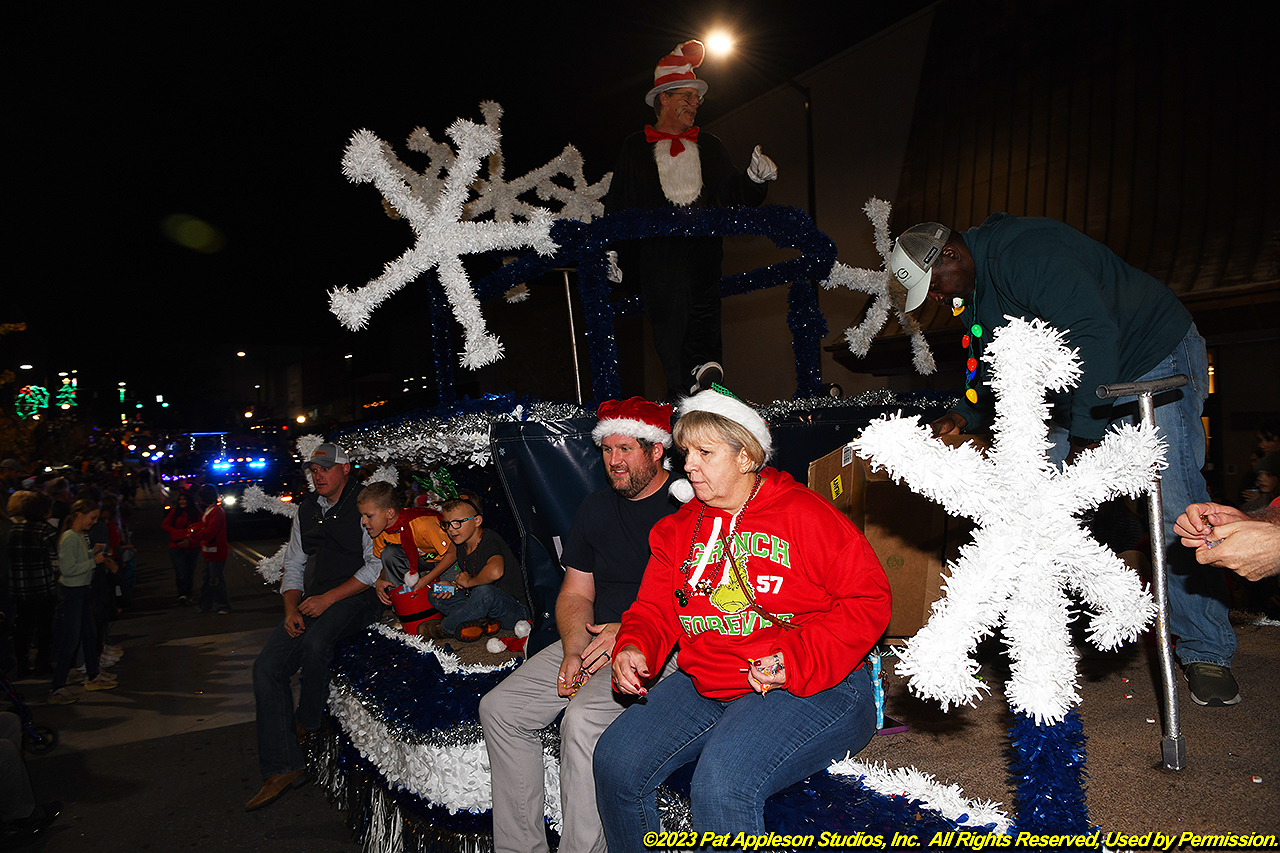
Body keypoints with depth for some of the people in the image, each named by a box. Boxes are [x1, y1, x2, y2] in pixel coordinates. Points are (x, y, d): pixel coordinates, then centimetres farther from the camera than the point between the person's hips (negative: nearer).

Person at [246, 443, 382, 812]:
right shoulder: (306, 510, 16)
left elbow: (376, 566, -12)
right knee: (266, 667, -11)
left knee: (314, 643, -34)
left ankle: (308, 726, -6)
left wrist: (328, 598, -15)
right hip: (311, 602, 7)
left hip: (354, 599, -6)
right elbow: (293, 566, 19)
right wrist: (291, 609, 1)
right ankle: (283, 769, -7)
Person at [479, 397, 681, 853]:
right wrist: (573, 651, -5)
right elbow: (576, 594, 14)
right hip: (595, 637, 8)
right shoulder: (595, 509, 14)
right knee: (499, 708, -5)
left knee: (583, 717, -31)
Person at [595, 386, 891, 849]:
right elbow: (655, 610, 14)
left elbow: (869, 599, -9)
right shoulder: (679, 528, 11)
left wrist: (798, 659, -21)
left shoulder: (805, 514, -7)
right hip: (703, 685, 7)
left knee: (721, 784, -30)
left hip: (812, 689, -6)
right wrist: (634, 648, -10)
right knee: (616, 761, -5)